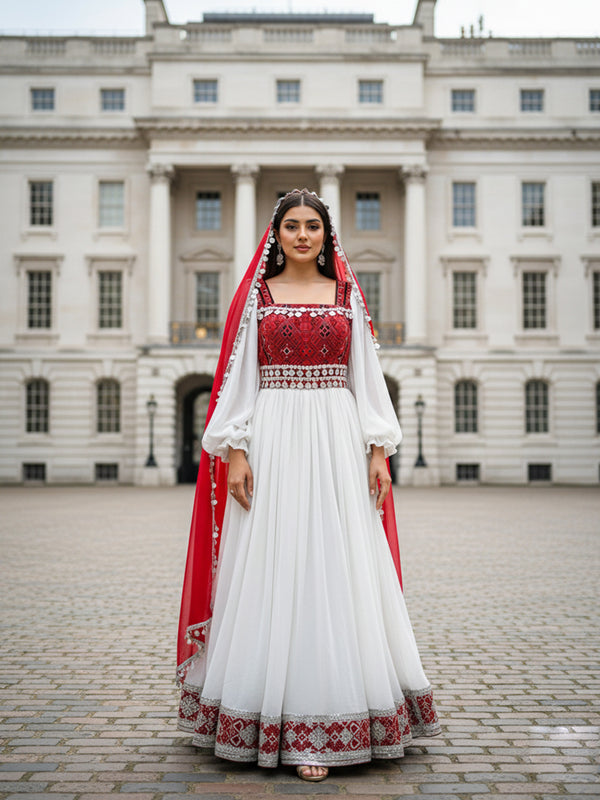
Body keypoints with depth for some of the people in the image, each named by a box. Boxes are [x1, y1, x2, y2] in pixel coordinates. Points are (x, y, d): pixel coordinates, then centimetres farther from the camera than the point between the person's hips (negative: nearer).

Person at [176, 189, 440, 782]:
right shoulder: (257, 295, 9)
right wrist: (235, 452, -5)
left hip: (337, 444, 1)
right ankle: (279, 718, 7)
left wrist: (379, 451, 1)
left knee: (338, 570, -2)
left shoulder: (348, 296, 12)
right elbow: (238, 378, 5)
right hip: (273, 443, -1)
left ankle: (331, 717, 5)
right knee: (273, 571, -2)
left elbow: (367, 377, 10)